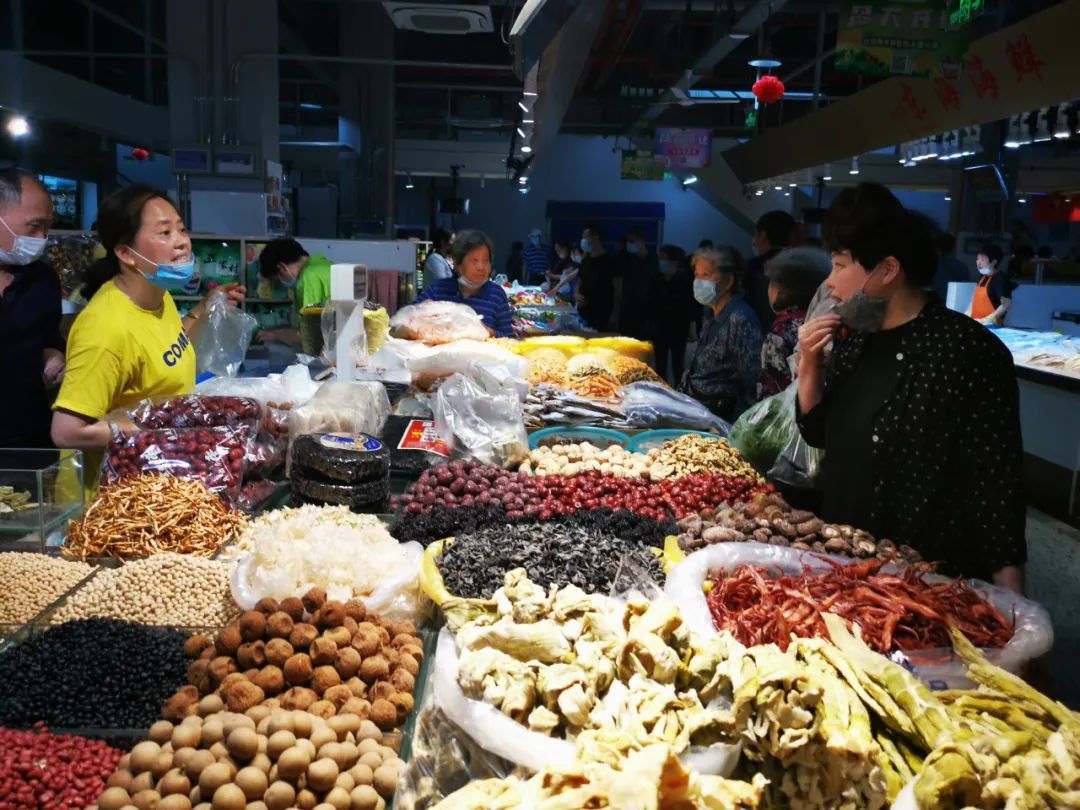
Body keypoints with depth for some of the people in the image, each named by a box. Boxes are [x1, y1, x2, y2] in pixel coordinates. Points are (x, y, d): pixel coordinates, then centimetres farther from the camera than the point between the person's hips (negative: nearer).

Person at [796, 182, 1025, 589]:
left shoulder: (969, 351, -18)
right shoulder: (854, 336, 3)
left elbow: (996, 483, -17)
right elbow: (818, 434, 9)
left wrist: (1008, 600, -18)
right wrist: (808, 367, -6)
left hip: (931, 580, -6)